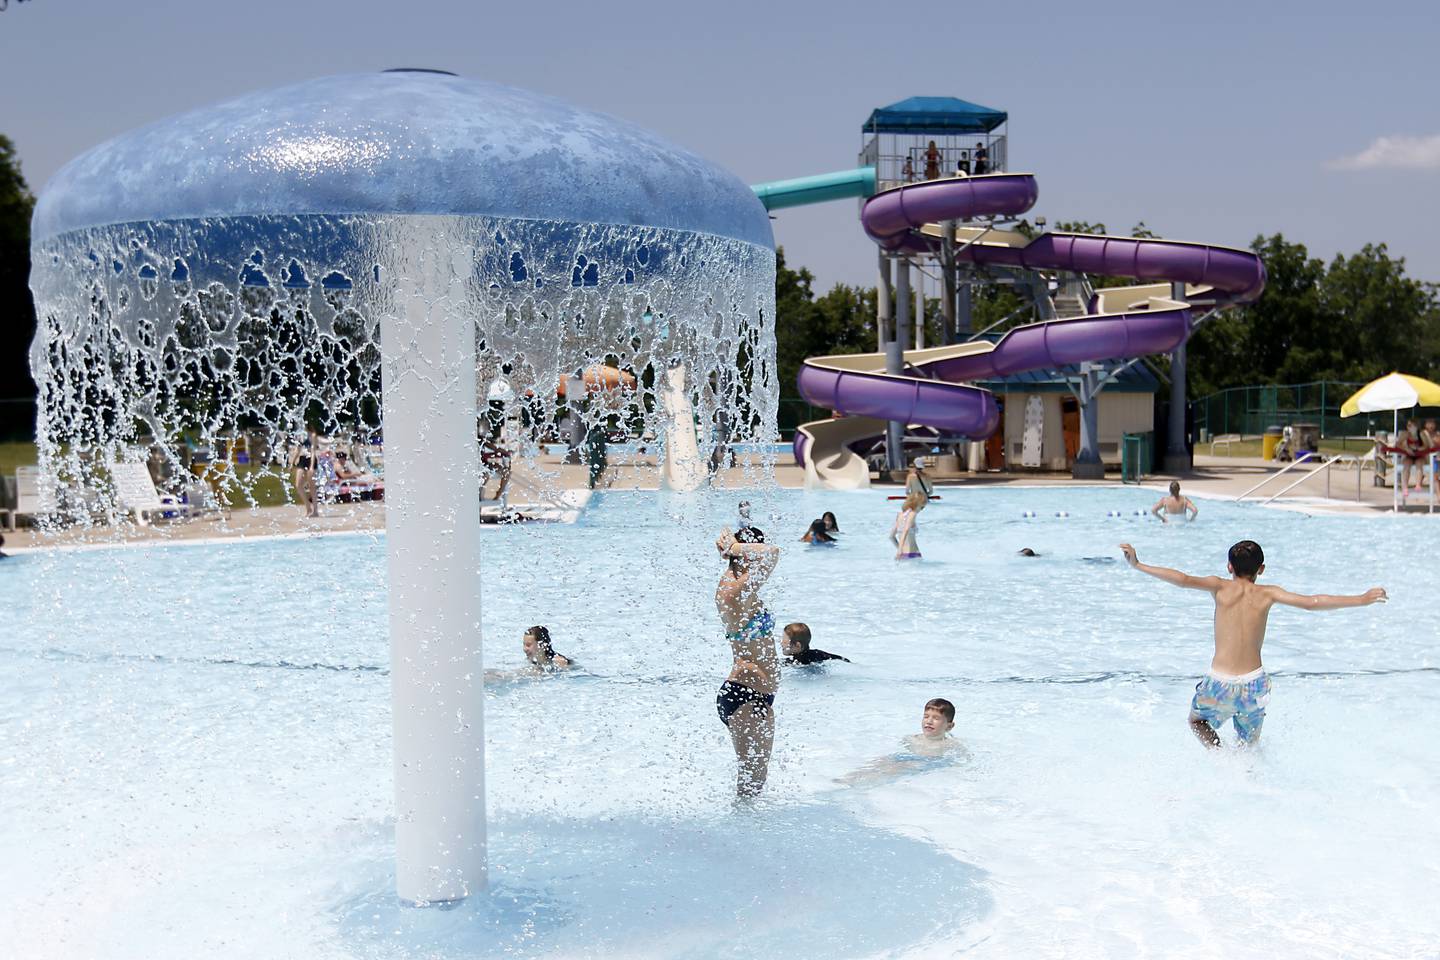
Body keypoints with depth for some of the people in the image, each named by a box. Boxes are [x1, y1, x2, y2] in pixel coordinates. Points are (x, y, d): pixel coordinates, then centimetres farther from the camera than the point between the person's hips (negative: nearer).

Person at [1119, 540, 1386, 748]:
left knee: (1197, 720, 25)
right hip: (1254, 683, 2)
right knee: (1250, 745, 24)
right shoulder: (1267, 594, 4)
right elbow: (1311, 602, -3)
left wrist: (1138, 565, -13)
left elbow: (1184, 580, -14)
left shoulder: (1220, 587, 0)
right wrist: (1361, 599, 4)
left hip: (1220, 683, -2)